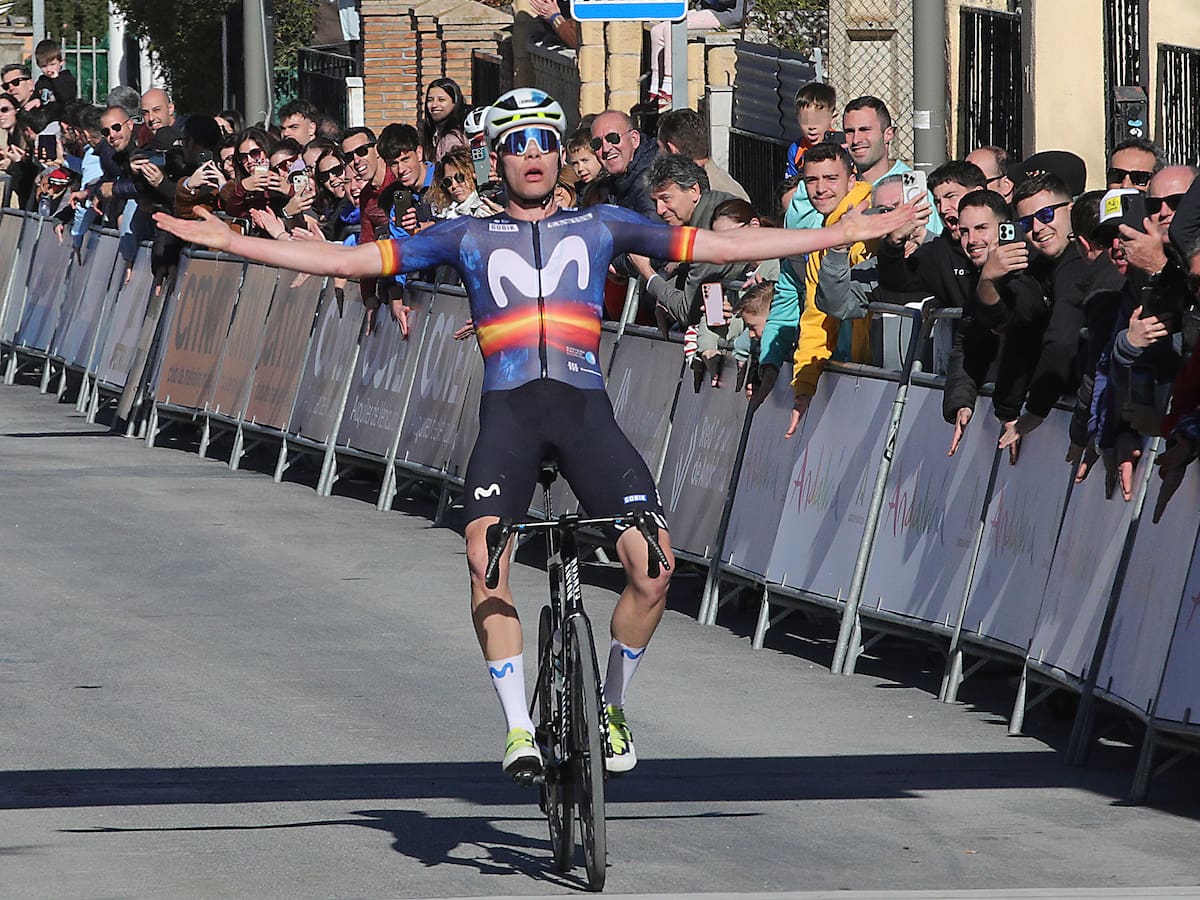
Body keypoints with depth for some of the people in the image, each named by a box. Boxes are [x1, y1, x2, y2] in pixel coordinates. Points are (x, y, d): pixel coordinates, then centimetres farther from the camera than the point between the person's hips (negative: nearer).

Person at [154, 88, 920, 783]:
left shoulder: (600, 226, 16)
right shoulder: (469, 238, 14)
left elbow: (718, 246, 15)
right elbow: (352, 261, 12)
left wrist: (846, 233, 12)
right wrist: (230, 242, 5)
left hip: (586, 407, 0)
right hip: (509, 409, 0)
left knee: (654, 567, -14)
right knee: (485, 556, -24)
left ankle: (612, 707, 10)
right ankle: (520, 727, -17)